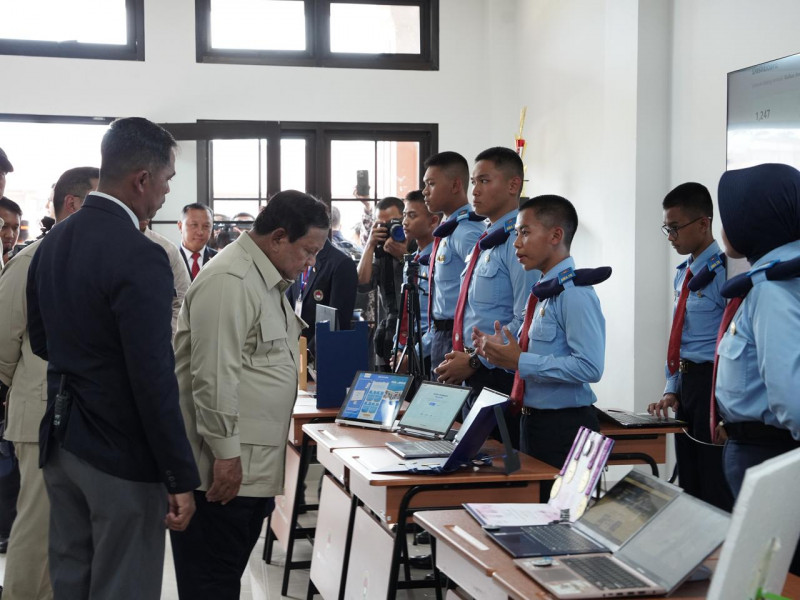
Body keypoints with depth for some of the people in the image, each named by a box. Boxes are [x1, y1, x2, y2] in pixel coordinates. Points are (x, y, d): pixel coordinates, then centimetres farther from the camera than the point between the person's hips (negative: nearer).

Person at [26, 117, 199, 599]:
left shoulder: (52, 243, 4)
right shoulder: (140, 257, -22)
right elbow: (154, 381, -23)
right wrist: (182, 478, -16)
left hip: (61, 442, 8)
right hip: (121, 455, -8)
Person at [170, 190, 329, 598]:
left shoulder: (267, 280, 16)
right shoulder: (229, 281, -17)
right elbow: (213, 377, -22)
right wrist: (225, 453, -21)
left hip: (254, 467, 10)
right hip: (223, 468, -10)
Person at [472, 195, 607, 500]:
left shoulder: (575, 293, -17)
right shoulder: (542, 292, 13)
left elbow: (589, 367, -26)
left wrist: (521, 361, -23)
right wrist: (504, 352, 2)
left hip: (564, 428, -9)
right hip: (533, 423, 9)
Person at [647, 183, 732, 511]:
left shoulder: (722, 272, -15)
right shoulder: (683, 275, 14)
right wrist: (672, 389, 11)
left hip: (712, 385, -9)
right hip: (686, 384, 9)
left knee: (715, 487, -2)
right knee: (689, 484, 16)